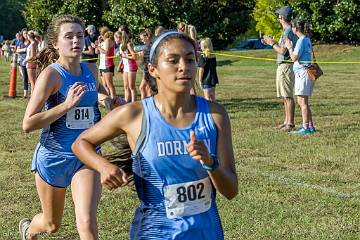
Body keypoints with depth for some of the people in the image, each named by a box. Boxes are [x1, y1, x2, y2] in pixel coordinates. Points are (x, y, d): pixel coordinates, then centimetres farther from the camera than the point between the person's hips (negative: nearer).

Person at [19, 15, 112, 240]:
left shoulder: (91, 70, 0)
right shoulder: (51, 74, -16)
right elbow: (28, 124, -22)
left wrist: (110, 99, 6)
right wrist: (67, 104, -27)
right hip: (54, 156, -3)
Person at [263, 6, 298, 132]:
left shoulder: (288, 32, -16)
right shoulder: (290, 31, 15)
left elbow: (283, 51, -20)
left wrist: (272, 43, -6)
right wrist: (271, 42, 22)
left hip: (286, 66, -11)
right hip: (283, 66, 11)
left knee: (288, 96, -8)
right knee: (285, 96, 14)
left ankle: (290, 123, -7)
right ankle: (287, 121, 19)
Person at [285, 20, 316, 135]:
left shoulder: (301, 40, -12)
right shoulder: (307, 39, 17)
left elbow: (294, 57, -14)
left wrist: (289, 47, -1)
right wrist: (290, 46, 20)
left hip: (302, 72, -10)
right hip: (303, 72, 10)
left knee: (302, 102, -7)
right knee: (303, 102, 14)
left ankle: (306, 127, -6)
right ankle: (310, 126, 16)